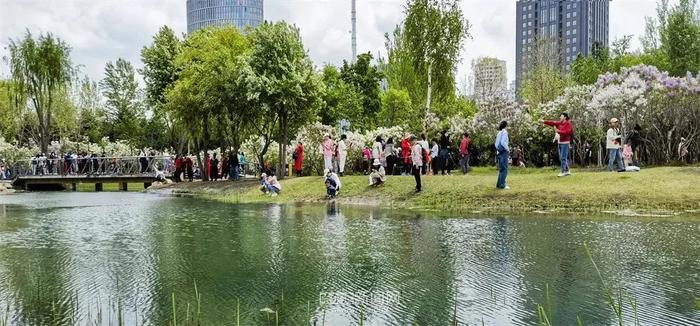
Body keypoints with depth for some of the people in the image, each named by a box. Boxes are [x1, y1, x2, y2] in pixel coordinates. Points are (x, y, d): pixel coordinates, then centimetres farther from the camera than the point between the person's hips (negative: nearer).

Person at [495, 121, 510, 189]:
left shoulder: (499, 133, 14)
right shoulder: (504, 132, -10)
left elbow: (496, 144, 16)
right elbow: (503, 142, -22)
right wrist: (507, 149, -10)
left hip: (499, 152, 9)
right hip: (504, 152, -9)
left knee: (501, 169, 15)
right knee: (504, 169, -7)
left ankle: (499, 184, 18)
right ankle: (502, 185, -9)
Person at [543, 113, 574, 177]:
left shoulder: (568, 124, -8)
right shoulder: (559, 123, 12)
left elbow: (567, 132, -19)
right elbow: (552, 123, 10)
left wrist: (559, 131, -17)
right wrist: (543, 121, 4)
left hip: (565, 143, -8)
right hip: (560, 142, 8)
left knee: (563, 157, -9)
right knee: (561, 158, 9)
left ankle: (562, 171, -7)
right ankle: (567, 171, 17)